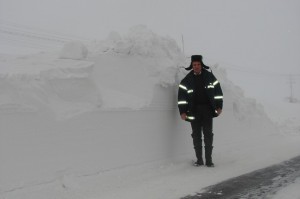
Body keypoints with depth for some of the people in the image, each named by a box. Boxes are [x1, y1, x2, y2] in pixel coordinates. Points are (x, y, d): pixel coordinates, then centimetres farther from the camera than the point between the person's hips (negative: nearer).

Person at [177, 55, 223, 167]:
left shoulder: (209, 76, 3)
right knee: (196, 136, 5)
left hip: (207, 110, 0)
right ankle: (199, 160, 13)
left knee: (208, 134, 0)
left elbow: (218, 91, 6)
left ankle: (209, 160, 6)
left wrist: (219, 106, 1)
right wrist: (182, 111, -5)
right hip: (194, 111, 1)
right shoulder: (187, 80, 1)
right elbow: (181, 96, 0)